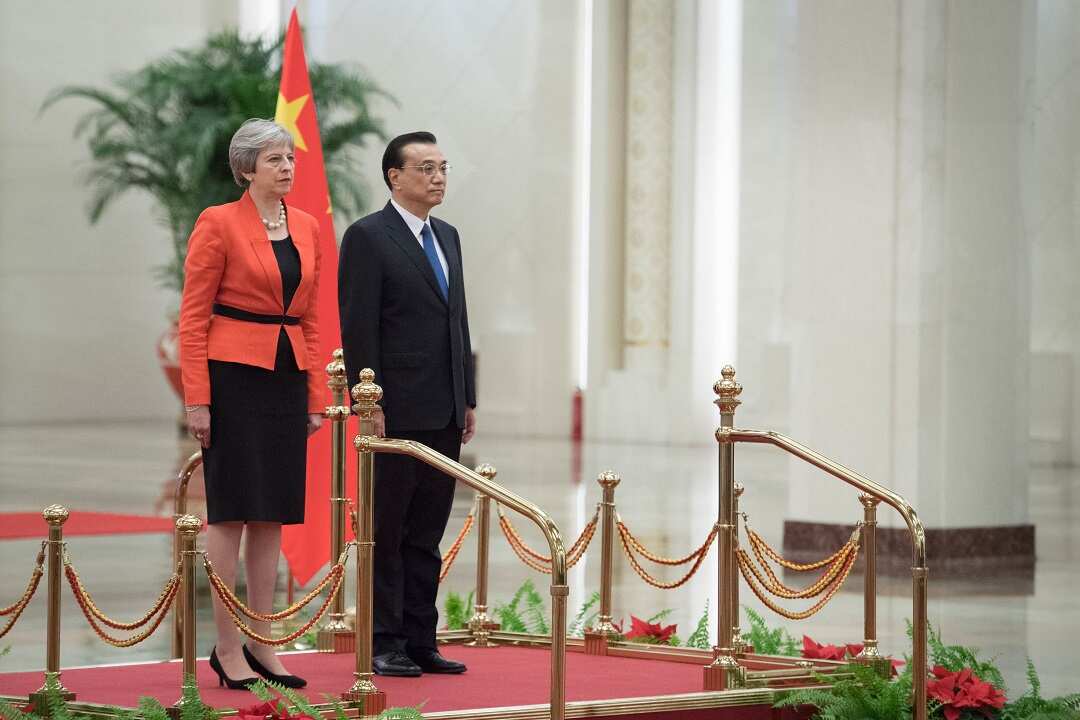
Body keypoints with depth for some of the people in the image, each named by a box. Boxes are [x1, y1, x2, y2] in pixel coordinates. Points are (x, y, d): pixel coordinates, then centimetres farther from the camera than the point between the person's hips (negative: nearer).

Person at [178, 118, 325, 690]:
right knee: (232, 511, -3)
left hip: (287, 380, 6)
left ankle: (261, 645, 14)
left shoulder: (307, 228, 11)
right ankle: (227, 648, 2)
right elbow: (192, 317, -8)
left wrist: (315, 395, 11)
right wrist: (196, 400, -13)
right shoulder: (219, 224, -7)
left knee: (272, 515, 8)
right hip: (233, 378, -6)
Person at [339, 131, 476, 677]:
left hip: (444, 414, 7)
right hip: (398, 409, -7)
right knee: (388, 534, -1)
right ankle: (385, 645, 3)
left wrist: (468, 399, 14)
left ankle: (420, 642, 13)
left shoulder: (447, 237, 16)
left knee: (427, 534, 9)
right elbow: (358, 327, -11)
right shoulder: (368, 237, -7)